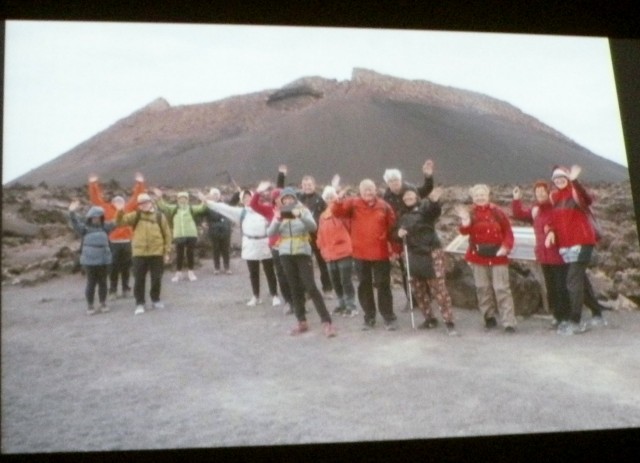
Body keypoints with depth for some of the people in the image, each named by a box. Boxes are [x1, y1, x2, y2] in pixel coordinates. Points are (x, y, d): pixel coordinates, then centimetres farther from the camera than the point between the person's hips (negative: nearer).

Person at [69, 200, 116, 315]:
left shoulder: (104, 227, 10)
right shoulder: (85, 228, -3)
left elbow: (114, 223, 4)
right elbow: (75, 224, -18)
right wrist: (72, 212, -34)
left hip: (104, 260, 4)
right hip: (90, 261, -4)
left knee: (102, 282, 11)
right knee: (91, 283, 1)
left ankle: (103, 304, 20)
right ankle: (90, 306, 8)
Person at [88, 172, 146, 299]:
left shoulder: (128, 209, 9)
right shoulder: (108, 209, 5)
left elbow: (136, 197, 13)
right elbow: (97, 198, 5)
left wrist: (140, 183, 10)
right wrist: (93, 184, 1)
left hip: (127, 242, 2)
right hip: (113, 243, -2)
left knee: (126, 267, 11)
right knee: (113, 268, 4)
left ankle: (126, 289, 21)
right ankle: (112, 291, 11)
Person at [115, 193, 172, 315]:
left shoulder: (159, 216, 3)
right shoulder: (136, 216, 5)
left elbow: (167, 234, 5)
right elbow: (120, 221, -4)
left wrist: (167, 252, 2)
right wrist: (120, 212, -25)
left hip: (157, 253, 0)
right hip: (139, 253, 0)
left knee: (156, 279, 9)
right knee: (139, 280, 1)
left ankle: (155, 300, 26)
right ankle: (139, 304, 10)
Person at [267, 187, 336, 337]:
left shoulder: (304, 211, 0)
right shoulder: (279, 213, 7)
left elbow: (313, 226, -17)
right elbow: (270, 233, -4)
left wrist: (300, 216, -34)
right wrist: (277, 220, -22)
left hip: (303, 253, -3)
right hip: (286, 254, 3)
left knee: (311, 287, -10)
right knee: (295, 289, 7)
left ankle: (326, 322, -10)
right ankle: (302, 322, 15)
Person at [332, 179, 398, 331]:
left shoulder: (383, 206, 1)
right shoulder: (353, 204, -1)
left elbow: (392, 226, 5)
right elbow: (337, 212, -14)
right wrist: (339, 201, -36)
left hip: (380, 253, -1)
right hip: (360, 253, 1)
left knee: (383, 285, 4)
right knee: (364, 285, 9)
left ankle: (389, 317, 12)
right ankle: (369, 317, 21)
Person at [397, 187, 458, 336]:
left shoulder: (425, 207, -6)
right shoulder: (403, 215, 12)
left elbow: (436, 211, -29)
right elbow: (399, 230, 24)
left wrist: (434, 200, -54)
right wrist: (399, 233, -2)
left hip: (431, 253, -7)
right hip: (413, 255, 7)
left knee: (439, 288, -10)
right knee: (418, 289, 12)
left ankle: (449, 322, -8)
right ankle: (430, 319, 26)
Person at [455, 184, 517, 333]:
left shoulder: (497, 212, 0)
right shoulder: (471, 214, 3)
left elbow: (508, 231, -1)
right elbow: (465, 231, -13)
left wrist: (506, 247, -15)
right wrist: (465, 221, -31)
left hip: (497, 255, -2)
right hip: (478, 256, 2)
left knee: (502, 288, -6)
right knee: (483, 288, 8)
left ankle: (509, 322, -7)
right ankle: (489, 317, 22)